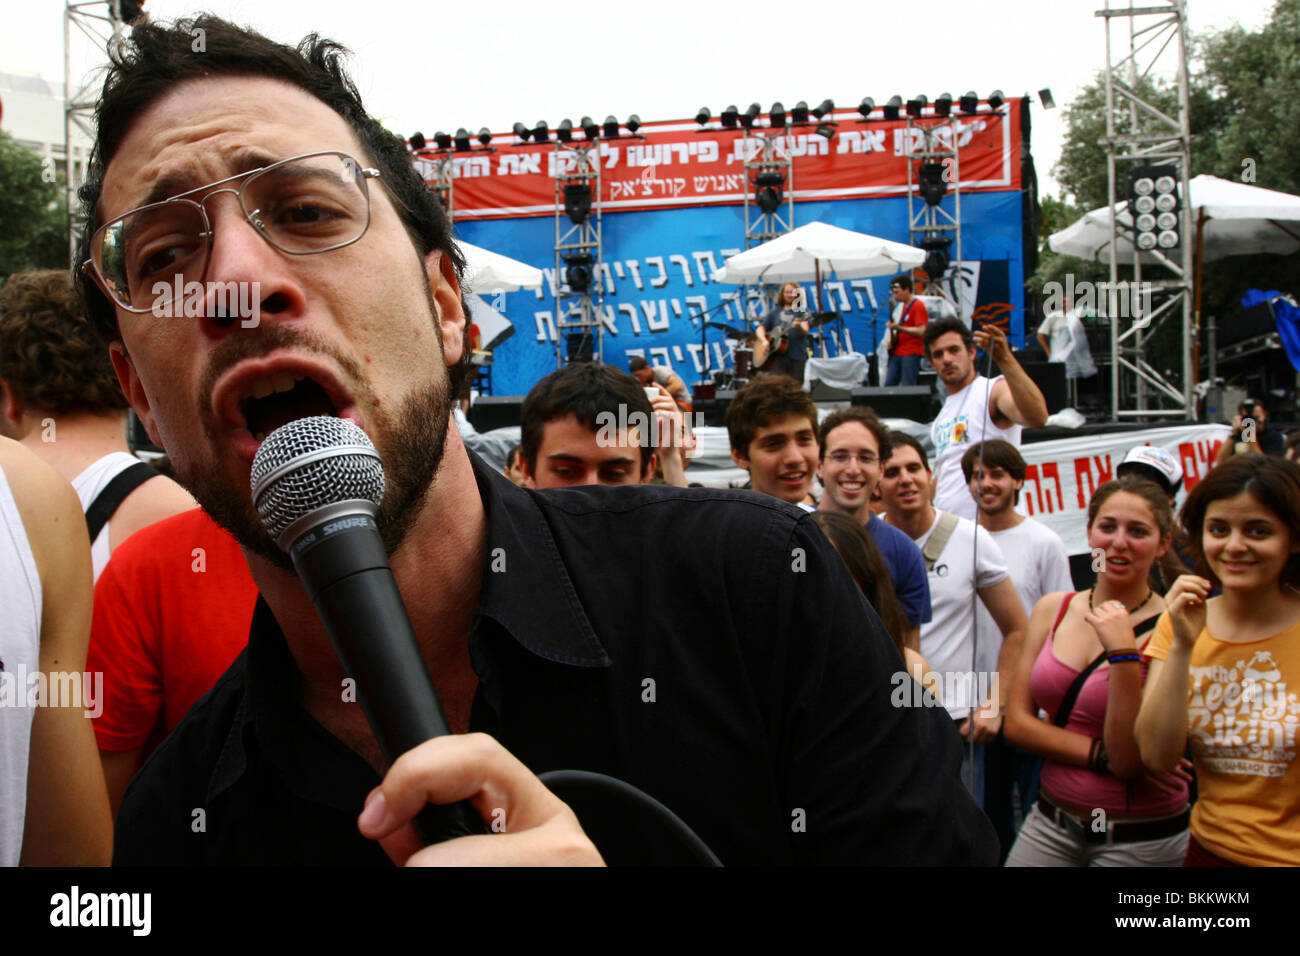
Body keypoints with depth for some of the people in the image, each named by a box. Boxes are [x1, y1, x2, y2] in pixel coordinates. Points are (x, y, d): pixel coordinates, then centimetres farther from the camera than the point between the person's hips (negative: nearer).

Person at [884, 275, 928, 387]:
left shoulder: (918, 306, -8)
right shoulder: (902, 306, 18)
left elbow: (920, 331, -16)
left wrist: (898, 328, -19)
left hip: (911, 353, -9)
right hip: (897, 352, 9)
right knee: (889, 385, 5)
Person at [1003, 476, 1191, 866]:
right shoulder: (1053, 609, 0)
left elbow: (1129, 760, -17)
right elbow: (1017, 722, 0)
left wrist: (1122, 652, -25)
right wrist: (1100, 755, -14)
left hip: (1139, 839, -4)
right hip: (1051, 823, 4)